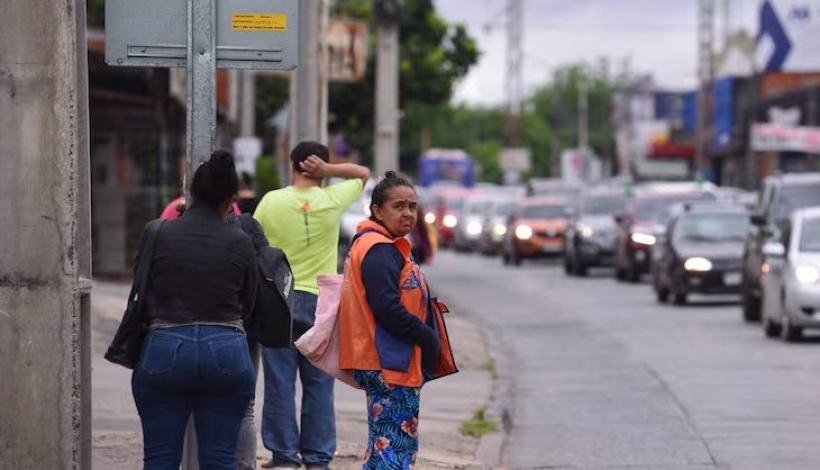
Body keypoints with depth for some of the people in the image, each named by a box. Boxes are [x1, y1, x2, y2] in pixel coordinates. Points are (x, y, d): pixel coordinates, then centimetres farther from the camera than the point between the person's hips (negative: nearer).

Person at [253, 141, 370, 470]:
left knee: (280, 383, 3)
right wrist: (328, 170, -1)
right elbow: (363, 173, 15)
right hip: (320, 301, 1)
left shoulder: (271, 201, -3)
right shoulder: (333, 200, -2)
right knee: (319, 385, 6)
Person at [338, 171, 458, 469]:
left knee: (384, 445, 15)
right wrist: (427, 336, -15)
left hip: (397, 363, 11)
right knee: (395, 445, -11)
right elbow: (387, 307, -23)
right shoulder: (378, 250, -15)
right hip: (388, 364, -11)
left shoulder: (390, 248, 19)